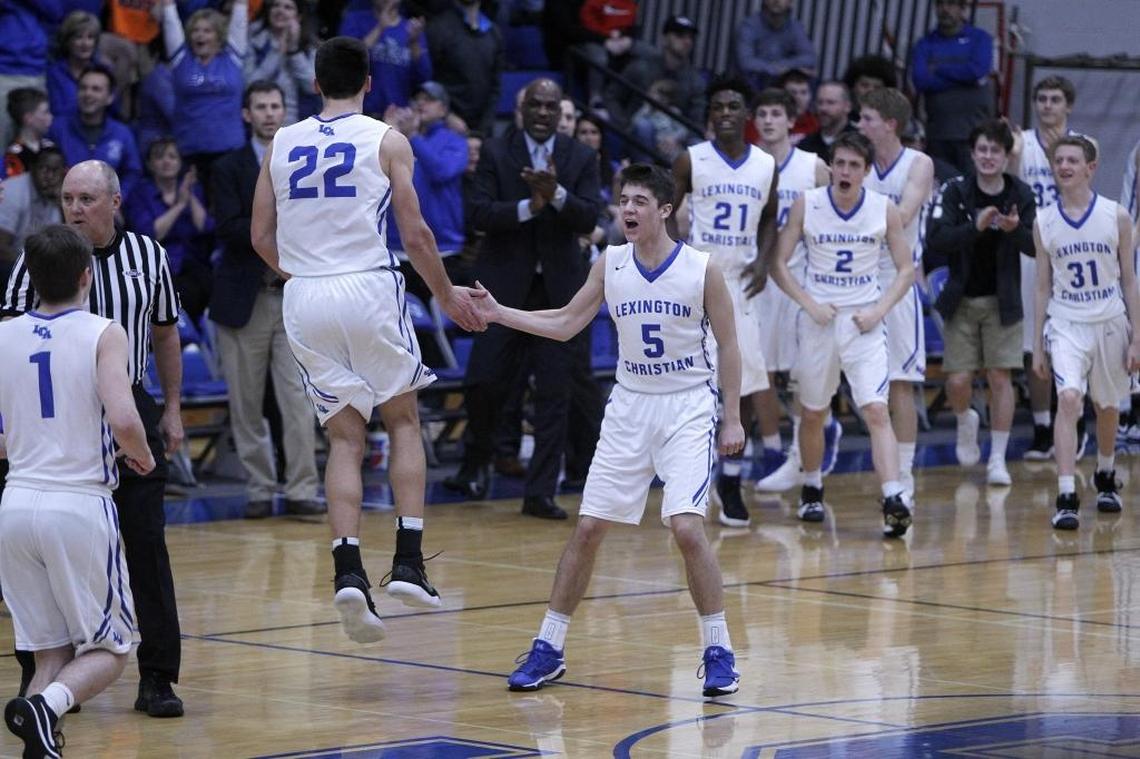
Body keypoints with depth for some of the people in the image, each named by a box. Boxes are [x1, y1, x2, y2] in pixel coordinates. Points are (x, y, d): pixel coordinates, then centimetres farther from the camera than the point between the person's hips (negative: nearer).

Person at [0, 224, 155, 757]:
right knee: (108, 650, 8)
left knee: (51, 652, 13)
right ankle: (47, 704, -21)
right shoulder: (103, 335, -5)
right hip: (81, 506, -4)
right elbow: (124, 420, -18)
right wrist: (142, 456, 4)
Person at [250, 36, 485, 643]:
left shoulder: (281, 144, 10)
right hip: (370, 291, -3)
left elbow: (261, 237, 10)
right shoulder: (386, 141, 0)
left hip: (304, 298, 3)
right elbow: (415, 235, -3)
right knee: (403, 420, 14)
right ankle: (408, 562, 2)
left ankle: (348, 571, -11)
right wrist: (448, 297, 12)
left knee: (344, 438, 7)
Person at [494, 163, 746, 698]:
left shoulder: (701, 269, -9)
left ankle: (718, 652, -4)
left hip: (687, 409, -4)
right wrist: (499, 313, -3)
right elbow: (566, 323, 7)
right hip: (629, 407, 4)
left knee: (687, 528, -17)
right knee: (588, 527, 2)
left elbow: (728, 344, -2)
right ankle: (548, 649, 12)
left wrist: (733, 418, -5)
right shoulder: (610, 264, 0)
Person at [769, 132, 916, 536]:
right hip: (819, 319, 1)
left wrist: (879, 310, -9)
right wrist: (810, 305, -12)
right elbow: (780, 264, 0)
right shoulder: (806, 205, -4)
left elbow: (906, 269, 4)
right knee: (812, 412, 14)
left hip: (863, 321, -1)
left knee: (877, 411, -16)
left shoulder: (884, 210, -4)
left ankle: (894, 500, -24)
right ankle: (811, 490, 36)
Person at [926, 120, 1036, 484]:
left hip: (1002, 300, 1)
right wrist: (975, 226, -33)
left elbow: (1035, 246, -7)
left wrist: (1015, 229, -28)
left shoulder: (1020, 194, -2)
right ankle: (965, 421, 32)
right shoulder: (955, 191, -8)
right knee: (958, 381, -3)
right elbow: (936, 239, -19)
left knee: (1000, 378, -2)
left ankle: (997, 459, 7)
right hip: (961, 300, -1)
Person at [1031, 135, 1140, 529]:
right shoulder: (1044, 223, 0)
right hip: (1066, 324, -1)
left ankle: (1105, 477, 43)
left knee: (1106, 405, 16)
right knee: (1068, 399, -20)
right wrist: (1037, 345, 5)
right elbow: (1043, 286, 6)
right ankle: (1066, 498, -24)